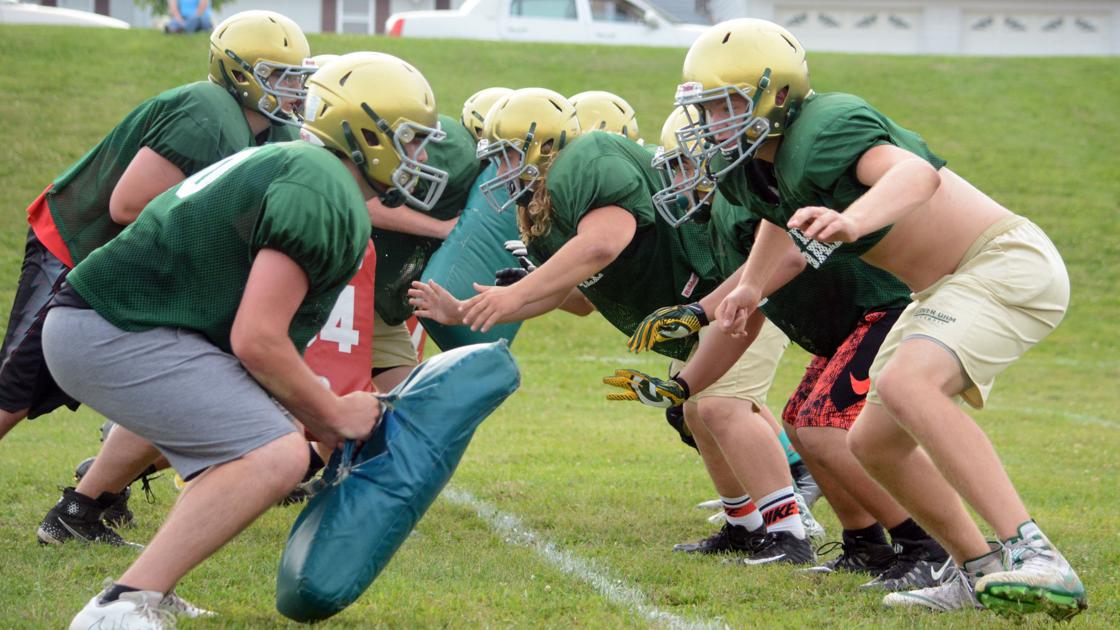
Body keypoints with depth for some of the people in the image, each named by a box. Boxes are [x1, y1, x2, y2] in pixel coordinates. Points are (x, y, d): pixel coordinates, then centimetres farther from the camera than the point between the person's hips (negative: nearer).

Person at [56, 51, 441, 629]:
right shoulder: (325, 196, -14)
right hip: (115, 334, -11)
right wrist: (333, 414, -4)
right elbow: (256, 342, -20)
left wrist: (324, 425, 22)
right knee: (275, 457, -21)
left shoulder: (289, 166, 19)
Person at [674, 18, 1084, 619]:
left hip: (1007, 261, -10)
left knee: (904, 384, -33)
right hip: (949, 287, 10)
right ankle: (979, 572, 22)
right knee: (873, 443, 12)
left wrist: (852, 221, -60)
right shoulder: (758, 163, 6)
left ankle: (1036, 560, -36)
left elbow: (917, 174, -43)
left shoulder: (821, 130, -23)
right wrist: (751, 282, 24)